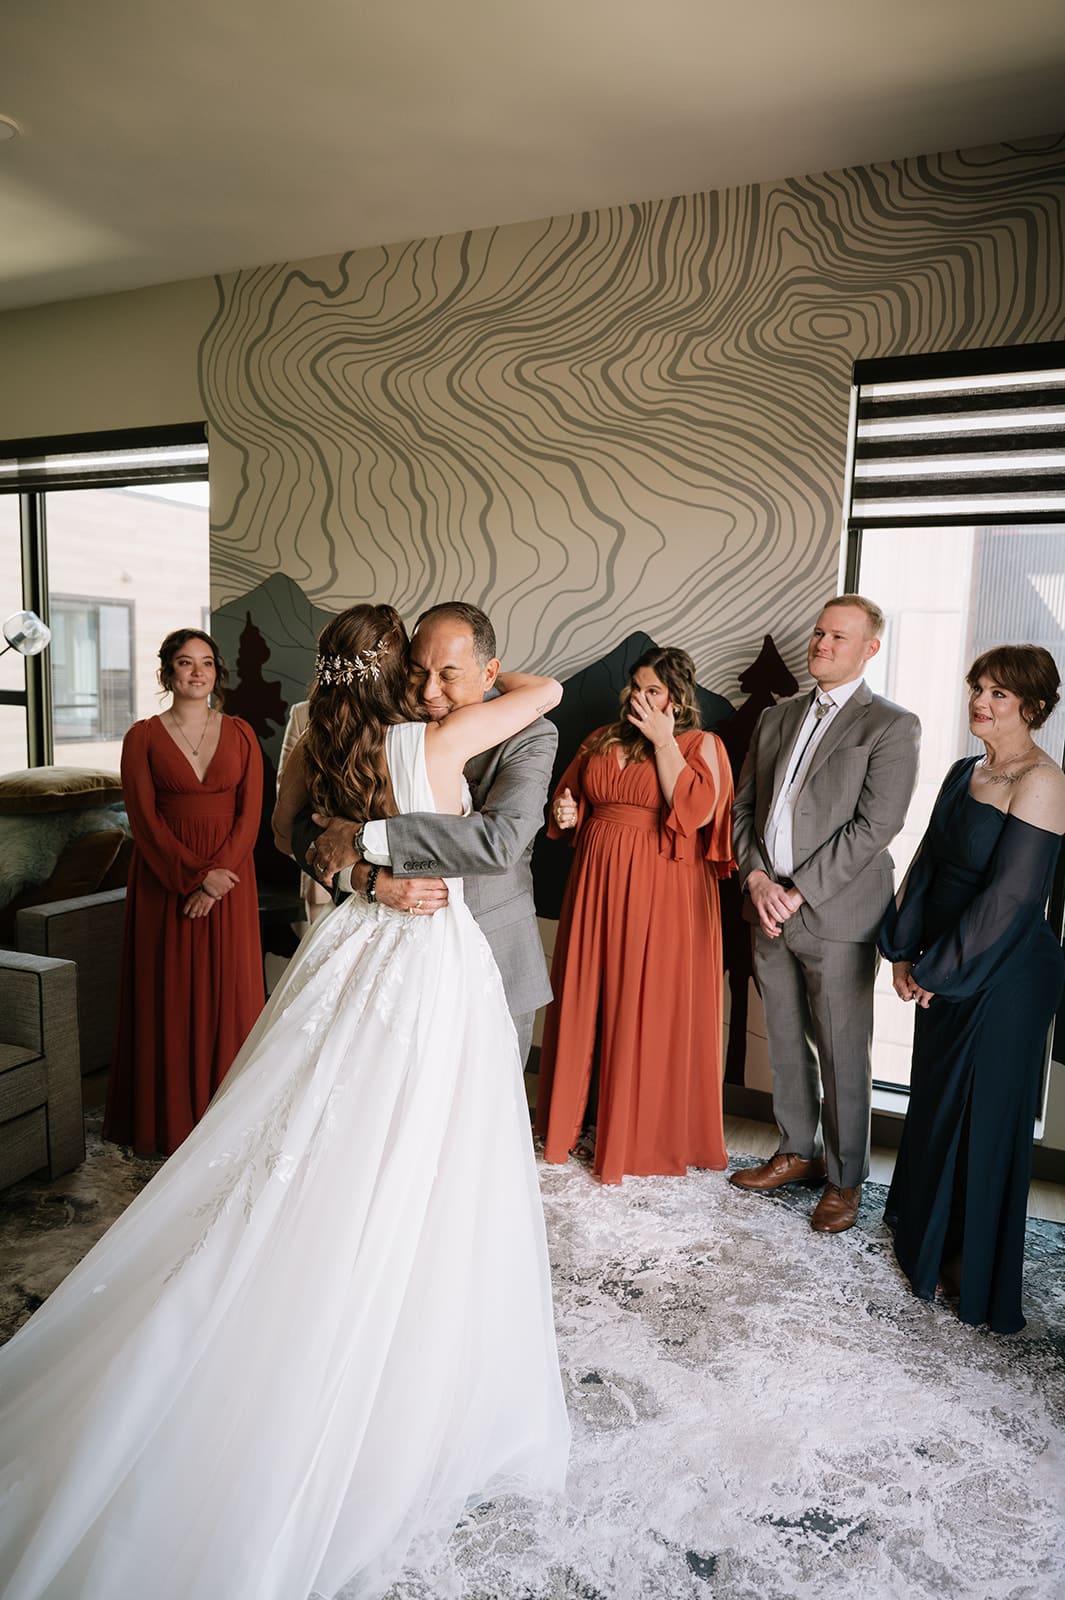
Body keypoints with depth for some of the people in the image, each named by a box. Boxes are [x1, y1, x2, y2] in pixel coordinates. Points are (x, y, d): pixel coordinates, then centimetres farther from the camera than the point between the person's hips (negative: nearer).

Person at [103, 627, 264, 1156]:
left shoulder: (240, 734, 5)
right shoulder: (143, 736, 1)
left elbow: (250, 813, -2)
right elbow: (144, 818, -6)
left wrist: (215, 877, -12)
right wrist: (193, 875, -15)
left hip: (228, 879, 1)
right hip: (164, 881, -1)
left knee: (228, 994, 5)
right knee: (167, 996, 5)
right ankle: (167, 1119, 19)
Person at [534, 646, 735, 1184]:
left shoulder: (702, 745, -2)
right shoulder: (601, 741, 12)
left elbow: (694, 811, -18)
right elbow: (569, 801, 21)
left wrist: (663, 740, -13)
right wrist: (564, 812, -2)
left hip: (662, 892, -5)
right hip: (596, 882, 5)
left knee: (653, 1009, 2)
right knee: (584, 999, 12)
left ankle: (647, 1134, 19)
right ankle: (570, 1116, 30)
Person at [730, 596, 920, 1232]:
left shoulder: (892, 726, -5)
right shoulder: (776, 717, 14)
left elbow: (874, 826, -13)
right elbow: (745, 805, 12)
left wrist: (798, 892, -16)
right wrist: (756, 879, -4)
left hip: (837, 916, -5)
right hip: (771, 911, 6)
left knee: (843, 1055, 5)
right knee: (786, 1046, 17)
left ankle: (846, 1179, 22)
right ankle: (797, 1152, 34)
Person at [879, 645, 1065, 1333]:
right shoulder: (966, 772, 8)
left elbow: (1009, 895, -22)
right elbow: (928, 863, 9)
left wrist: (936, 971, -16)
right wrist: (904, 951, 1)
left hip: (1003, 978, -8)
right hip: (945, 971, 8)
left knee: (983, 1118, 7)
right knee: (936, 1102, 19)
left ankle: (975, 1274, 29)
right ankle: (929, 1242, 41)